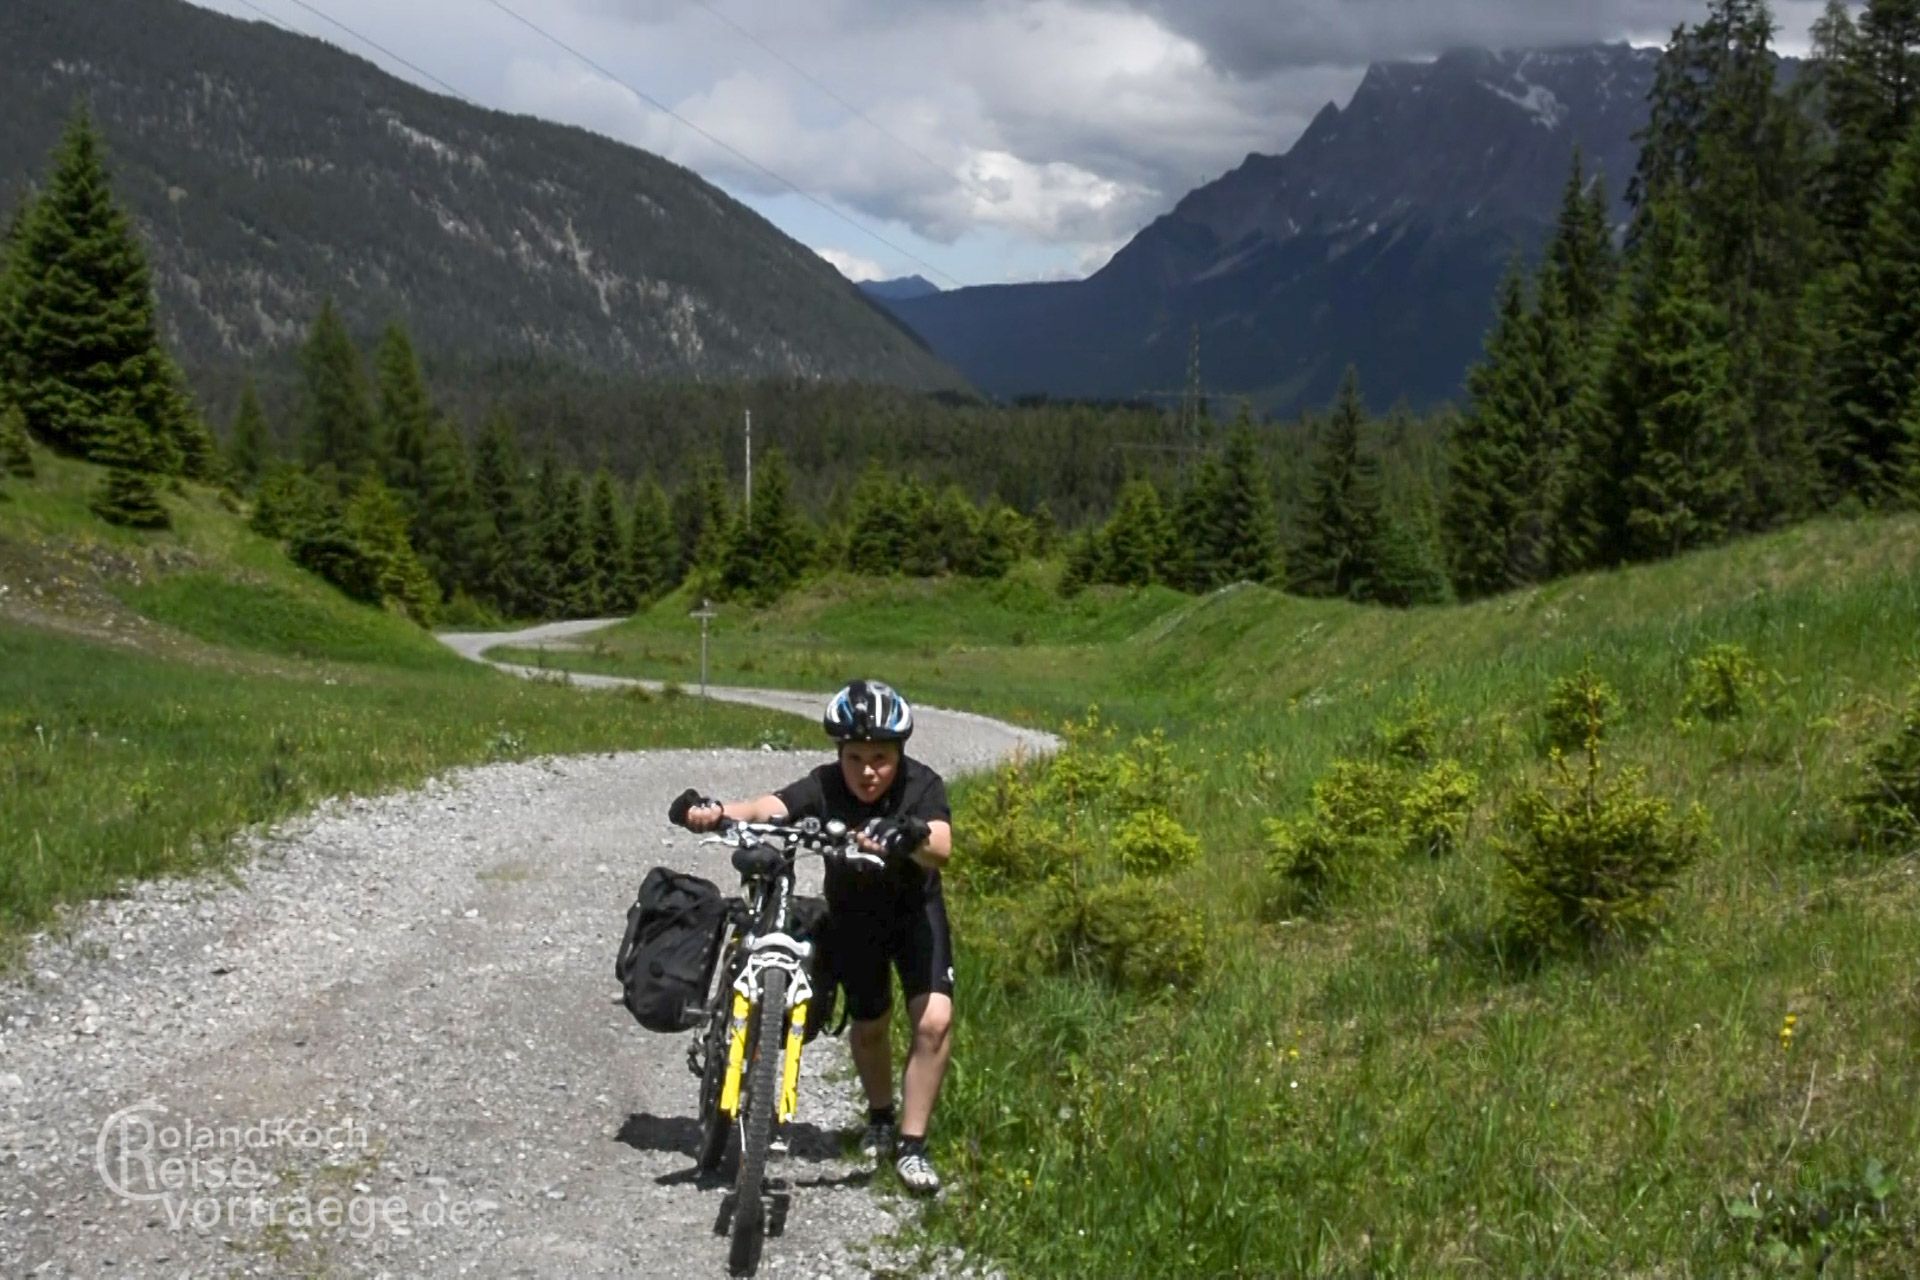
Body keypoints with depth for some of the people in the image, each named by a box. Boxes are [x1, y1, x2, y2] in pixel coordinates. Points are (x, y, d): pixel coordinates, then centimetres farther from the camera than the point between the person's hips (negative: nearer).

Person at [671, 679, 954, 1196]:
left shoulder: (922, 786, -27)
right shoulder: (825, 788, -26)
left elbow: (941, 849, -44)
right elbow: (768, 808, -44)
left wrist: (911, 835, -67)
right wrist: (717, 812, -65)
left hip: (915, 911, -1)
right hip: (852, 916, 1)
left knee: (934, 1020, -17)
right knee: (868, 1024, 12)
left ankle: (911, 1145, -2)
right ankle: (881, 1117, 42)